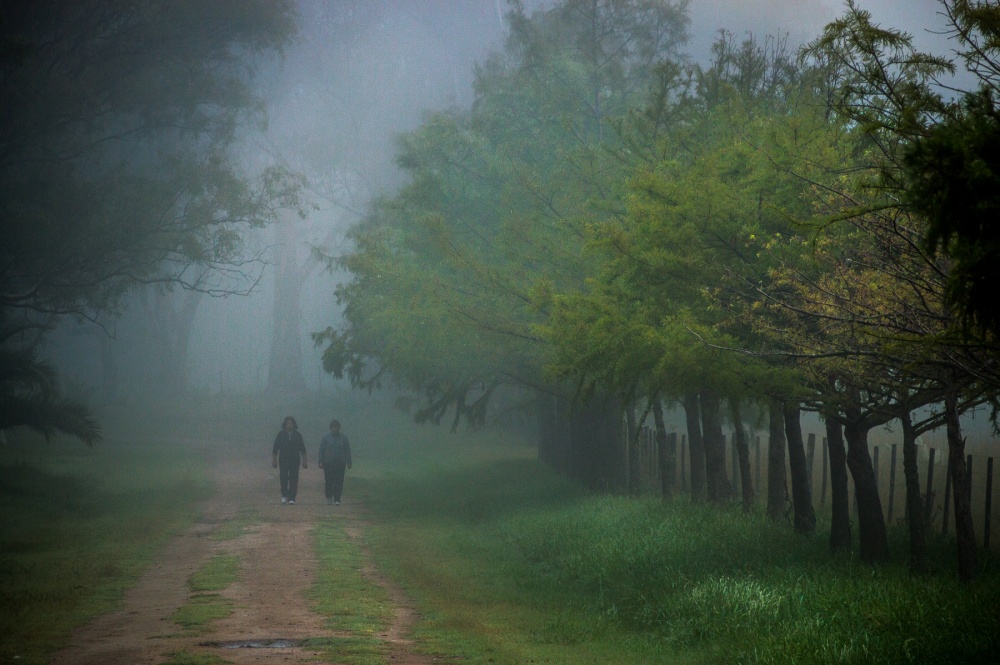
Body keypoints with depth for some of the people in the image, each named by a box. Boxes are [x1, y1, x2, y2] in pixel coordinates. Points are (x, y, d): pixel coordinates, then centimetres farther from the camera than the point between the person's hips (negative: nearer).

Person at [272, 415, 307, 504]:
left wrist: (304, 461, 4)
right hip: (283, 460, -1)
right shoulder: (281, 434, 2)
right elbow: (275, 449, 6)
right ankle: (284, 495, 9)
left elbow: (302, 449, 8)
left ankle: (292, 499, -2)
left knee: (293, 480, -4)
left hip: (295, 460, 1)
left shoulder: (297, 435, 5)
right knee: (283, 478, -11)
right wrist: (274, 460, 3)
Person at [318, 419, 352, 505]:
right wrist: (320, 462, -4)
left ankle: (337, 499, -6)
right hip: (328, 463, -1)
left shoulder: (343, 438, 9)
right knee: (329, 481, 2)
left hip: (340, 463, 1)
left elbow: (347, 451, 10)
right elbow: (321, 450, 2)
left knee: (339, 482, -7)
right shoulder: (326, 437, 4)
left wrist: (349, 463, 4)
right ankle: (329, 497, 19)